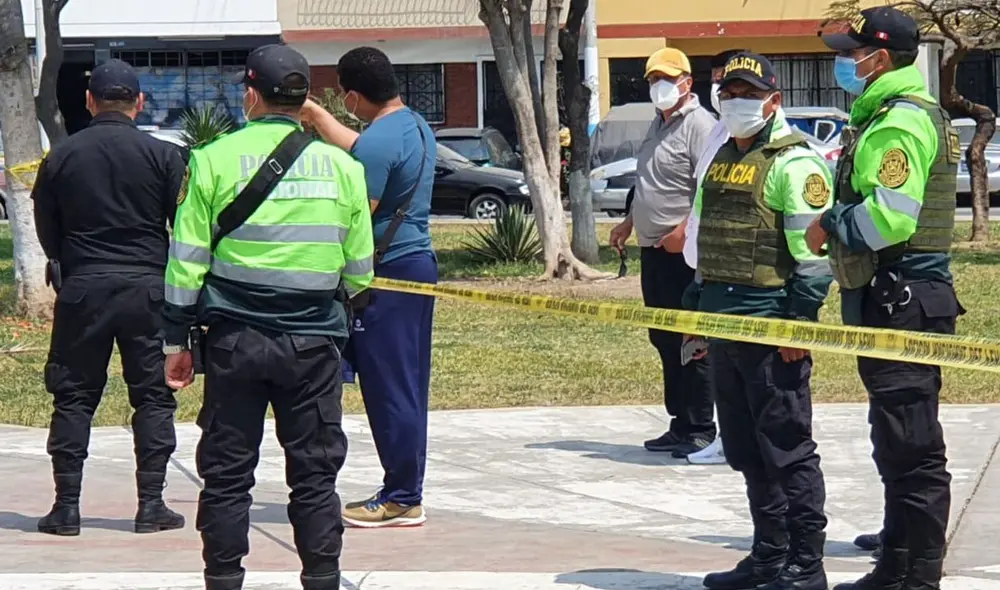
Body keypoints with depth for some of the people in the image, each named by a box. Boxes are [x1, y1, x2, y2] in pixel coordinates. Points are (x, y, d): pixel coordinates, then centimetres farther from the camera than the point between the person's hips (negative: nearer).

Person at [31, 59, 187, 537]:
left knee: (73, 395, 7)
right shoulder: (162, 155, -3)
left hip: (82, 288, 1)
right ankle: (151, 505, 3)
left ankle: (66, 505, 4)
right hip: (147, 288, -1)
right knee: (153, 395, 6)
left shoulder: (61, 157, 1)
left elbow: (46, 232, 9)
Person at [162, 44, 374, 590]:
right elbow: (358, 270, 8)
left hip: (235, 340, -1)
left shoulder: (215, 160, -3)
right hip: (314, 341, 1)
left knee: (226, 473, 6)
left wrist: (176, 340, 6)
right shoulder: (341, 166, 3)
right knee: (315, 473, 7)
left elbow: (186, 260, -2)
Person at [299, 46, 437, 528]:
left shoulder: (378, 141, -19)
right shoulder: (415, 126, 12)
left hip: (388, 272, -10)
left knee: (388, 388, -4)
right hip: (419, 263, 10)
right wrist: (316, 115, 33)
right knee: (407, 388, 13)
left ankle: (401, 499, 0)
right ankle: (405, 492, 19)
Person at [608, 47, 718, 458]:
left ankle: (700, 431, -2)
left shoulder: (699, 125, -12)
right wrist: (629, 223, 28)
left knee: (688, 344, -6)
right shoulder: (658, 124, 19)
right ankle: (680, 425, 20)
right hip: (653, 250, 10)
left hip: (682, 253, -10)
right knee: (664, 340, 13)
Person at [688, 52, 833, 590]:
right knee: (746, 451, 13)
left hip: (772, 327, -9)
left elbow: (813, 252, -15)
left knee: (787, 449, -5)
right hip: (724, 327, 9)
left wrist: (800, 322, -20)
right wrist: (696, 311, 22)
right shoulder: (720, 161, 18)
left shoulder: (795, 163, -9)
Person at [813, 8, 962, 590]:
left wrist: (830, 228, -13)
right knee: (900, 446, 16)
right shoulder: (887, 115, 18)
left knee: (913, 449, -6)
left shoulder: (900, 121, -16)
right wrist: (836, 225, 11)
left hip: (903, 302, -11)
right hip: (896, 301, 11)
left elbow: (890, 214, -26)